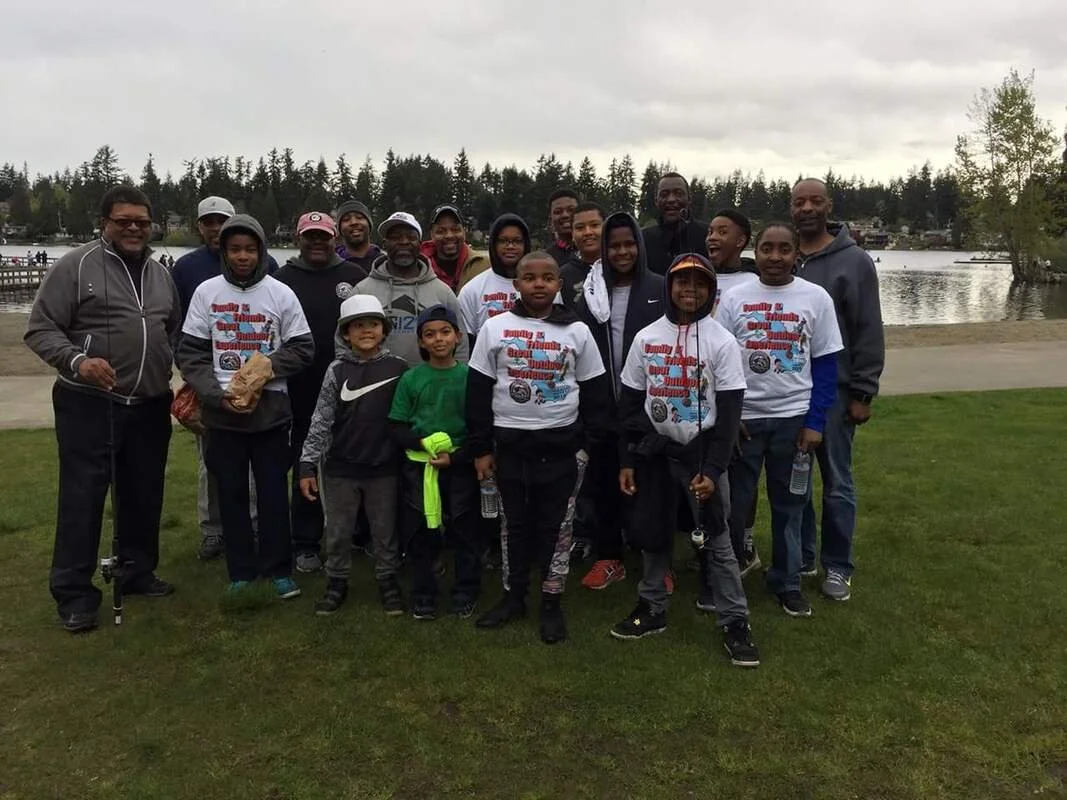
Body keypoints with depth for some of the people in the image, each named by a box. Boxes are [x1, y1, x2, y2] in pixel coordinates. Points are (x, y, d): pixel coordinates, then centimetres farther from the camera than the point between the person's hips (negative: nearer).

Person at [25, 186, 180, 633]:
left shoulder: (160, 274, 13)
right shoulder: (75, 267, -5)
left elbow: (176, 335, 21)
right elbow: (40, 329, -7)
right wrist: (76, 360, -23)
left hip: (150, 406, 5)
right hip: (89, 405, -5)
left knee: (144, 495, 13)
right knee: (83, 497, -2)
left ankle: (138, 572, 29)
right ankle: (74, 592, 9)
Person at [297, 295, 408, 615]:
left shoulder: (398, 368, -3)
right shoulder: (337, 370, -3)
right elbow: (321, 421, -3)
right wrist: (308, 464, -6)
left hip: (384, 468, 0)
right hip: (340, 468, 1)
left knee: (385, 530, 12)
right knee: (338, 531, 13)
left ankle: (388, 580, 29)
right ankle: (336, 582, 31)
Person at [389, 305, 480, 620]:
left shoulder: (469, 376, -2)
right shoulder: (410, 378, 1)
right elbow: (397, 428, 2)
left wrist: (455, 456, -14)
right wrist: (425, 443, -16)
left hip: (460, 466, -1)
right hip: (418, 468, 1)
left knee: (465, 532, 8)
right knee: (420, 534, 9)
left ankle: (465, 593, 25)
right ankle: (423, 595, 25)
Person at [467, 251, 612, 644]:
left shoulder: (577, 331, 0)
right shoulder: (495, 328, 0)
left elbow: (595, 391, 4)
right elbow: (478, 390, 2)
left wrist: (587, 445, -1)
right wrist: (480, 448, 0)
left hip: (561, 445, -1)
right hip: (509, 444, 1)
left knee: (556, 526, 7)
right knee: (514, 523, 13)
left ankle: (551, 602, 21)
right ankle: (513, 596, 28)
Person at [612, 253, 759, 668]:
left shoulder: (721, 342, -6)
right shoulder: (646, 338, 3)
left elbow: (729, 412, -7)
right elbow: (630, 403, 6)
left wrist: (712, 469, -14)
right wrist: (627, 460, 3)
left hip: (700, 450, -3)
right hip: (654, 450, 3)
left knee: (716, 538, 0)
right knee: (651, 532, 10)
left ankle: (735, 622, 11)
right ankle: (652, 609, 27)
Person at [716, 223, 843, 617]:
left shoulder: (816, 298, -1)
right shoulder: (733, 298, 0)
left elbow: (826, 365, 0)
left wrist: (815, 422, -6)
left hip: (794, 418, 0)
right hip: (742, 418, 0)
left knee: (789, 503, 11)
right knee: (732, 502, 7)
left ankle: (787, 582, 26)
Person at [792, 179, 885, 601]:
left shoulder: (853, 260, -3)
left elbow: (869, 332, -5)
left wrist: (863, 393, -9)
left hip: (833, 391, -3)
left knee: (837, 483, 5)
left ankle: (837, 567, 19)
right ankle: (800, 558, 26)